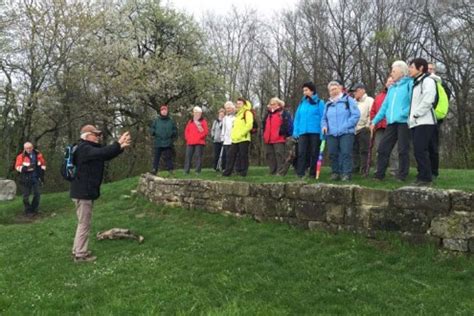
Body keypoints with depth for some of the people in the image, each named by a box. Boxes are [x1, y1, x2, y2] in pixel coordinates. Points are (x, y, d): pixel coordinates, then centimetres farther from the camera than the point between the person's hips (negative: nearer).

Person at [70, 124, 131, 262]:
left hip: (86, 191, 11)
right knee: (84, 224, -3)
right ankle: (80, 254, 5)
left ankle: (77, 251, 27)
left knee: (83, 223, 17)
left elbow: (106, 155, 8)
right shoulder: (84, 148, -17)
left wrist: (121, 146, -6)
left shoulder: (91, 148, 16)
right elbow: (102, 153, -33)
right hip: (83, 192, -11)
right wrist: (118, 144, -31)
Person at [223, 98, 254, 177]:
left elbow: (249, 125, -16)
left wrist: (241, 134, -17)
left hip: (243, 139, -9)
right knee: (231, 155, 7)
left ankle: (243, 172, 4)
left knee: (243, 156, -4)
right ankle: (227, 172, 11)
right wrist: (233, 135, 13)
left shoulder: (247, 113, -4)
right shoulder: (238, 114, 24)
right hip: (235, 139, 9)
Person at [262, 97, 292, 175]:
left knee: (279, 155, -9)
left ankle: (280, 172, -8)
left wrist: (282, 131, -16)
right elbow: (264, 124, 29)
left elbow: (287, 124, -8)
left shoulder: (284, 113, 1)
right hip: (268, 139, 7)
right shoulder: (268, 114, 22)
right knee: (270, 156, 9)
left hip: (279, 139, -7)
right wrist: (265, 134, 17)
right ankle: (272, 172, 16)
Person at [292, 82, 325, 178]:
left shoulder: (319, 102, -1)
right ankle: (300, 173, -6)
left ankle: (313, 173, 14)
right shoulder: (302, 103, 11)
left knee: (314, 153, 6)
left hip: (315, 132, -3)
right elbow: (297, 118, 11)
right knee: (301, 152, -6)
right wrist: (296, 131, 3)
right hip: (303, 132, 3)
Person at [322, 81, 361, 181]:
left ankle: (347, 173, -5)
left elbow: (356, 114, -6)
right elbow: (324, 118, 24)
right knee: (333, 154, 4)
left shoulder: (348, 100, 2)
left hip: (346, 133, -5)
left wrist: (345, 126, -14)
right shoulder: (328, 104, 18)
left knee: (346, 153, -9)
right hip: (331, 134, 5)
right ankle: (336, 172, 14)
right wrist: (324, 126, 2)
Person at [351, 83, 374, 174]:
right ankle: (355, 169, 17)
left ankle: (364, 170, 1)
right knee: (354, 150, 9)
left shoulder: (369, 100, -2)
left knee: (364, 150, -3)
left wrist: (368, 126, -14)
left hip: (364, 129, -6)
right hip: (353, 129, 7)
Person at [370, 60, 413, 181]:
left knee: (403, 150, -1)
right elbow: (385, 106, 22)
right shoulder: (391, 88, 21)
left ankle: (402, 176, 6)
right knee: (382, 148, 3)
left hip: (404, 122, -7)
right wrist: (375, 121, 18)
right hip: (391, 123, 7)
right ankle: (379, 174, 9)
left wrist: (406, 113, -26)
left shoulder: (410, 83, -1)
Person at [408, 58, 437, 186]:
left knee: (420, 150, -13)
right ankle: (422, 177, 11)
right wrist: (412, 117, 9)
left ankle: (425, 178, -10)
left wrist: (416, 114, -13)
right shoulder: (415, 83, 24)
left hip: (424, 121, -9)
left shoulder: (428, 80, -3)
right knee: (418, 151, 7)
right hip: (416, 122, 9)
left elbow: (427, 101, -16)